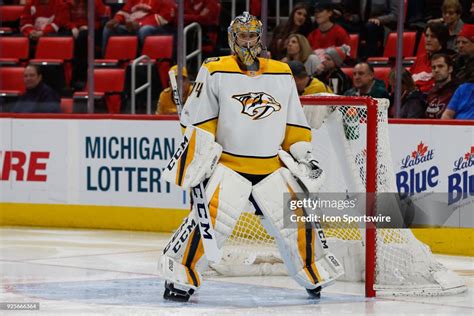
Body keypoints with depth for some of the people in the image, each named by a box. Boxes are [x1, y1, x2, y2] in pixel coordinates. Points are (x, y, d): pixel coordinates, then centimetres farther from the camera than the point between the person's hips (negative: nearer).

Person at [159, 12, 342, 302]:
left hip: (272, 168, 4)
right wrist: (199, 159, -9)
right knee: (212, 218, -21)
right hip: (227, 165, -4)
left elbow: (295, 124, 17)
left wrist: (304, 155, 8)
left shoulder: (282, 74, 9)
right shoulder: (215, 72, -3)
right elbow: (198, 120, -2)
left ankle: (315, 276, 19)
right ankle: (181, 277, -11)